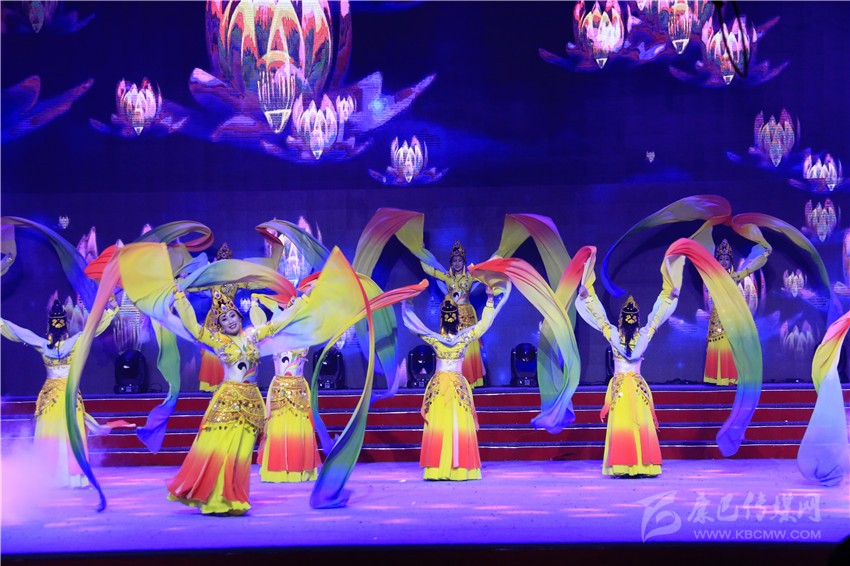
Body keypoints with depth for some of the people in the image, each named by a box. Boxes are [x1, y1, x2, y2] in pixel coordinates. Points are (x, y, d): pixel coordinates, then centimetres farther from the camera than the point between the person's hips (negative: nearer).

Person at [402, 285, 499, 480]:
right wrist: (490, 299, 7)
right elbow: (485, 323, 2)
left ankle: (437, 468, -1)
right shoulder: (465, 338, -8)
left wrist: (407, 304, 14)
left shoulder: (435, 339, -7)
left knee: (438, 426, 1)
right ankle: (461, 468, 1)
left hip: (438, 386, 1)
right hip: (458, 386, -1)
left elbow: (413, 324, 3)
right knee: (459, 427, 1)